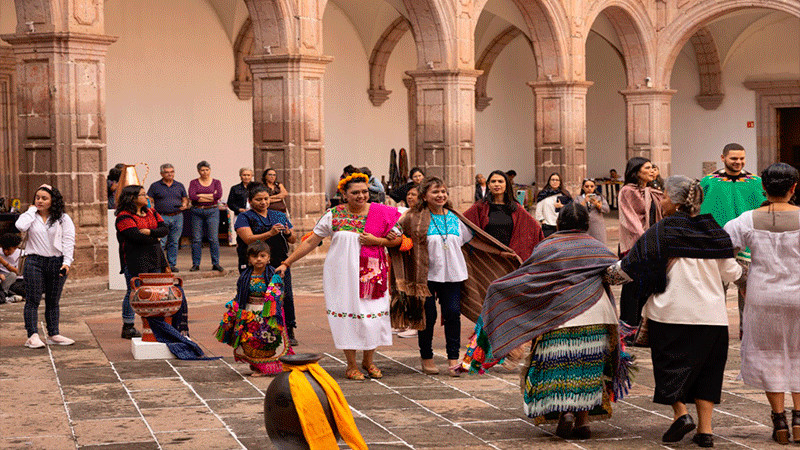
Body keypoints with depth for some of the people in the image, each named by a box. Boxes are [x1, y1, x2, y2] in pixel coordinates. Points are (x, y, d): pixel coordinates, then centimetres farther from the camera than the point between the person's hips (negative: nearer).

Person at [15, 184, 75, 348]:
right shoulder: (30, 216, 8)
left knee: (53, 301, 7)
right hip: (34, 261, -1)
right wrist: (32, 210, -2)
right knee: (33, 300, -7)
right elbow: (20, 226, -15)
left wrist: (67, 262, -10)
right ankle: (32, 336, -9)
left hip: (57, 262, 1)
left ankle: (53, 334, 14)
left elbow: (68, 241, 1)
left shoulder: (63, 218, 7)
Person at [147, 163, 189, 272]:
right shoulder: (155, 186, 4)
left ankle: (172, 264, 13)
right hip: (162, 217, -3)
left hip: (177, 217, 3)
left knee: (174, 242, 7)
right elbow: (149, 201, 2)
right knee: (160, 243, -9)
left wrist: (185, 205, -3)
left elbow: (185, 199, 19)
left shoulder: (179, 186, 14)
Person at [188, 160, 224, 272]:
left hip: (212, 212, 0)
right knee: (196, 239, 0)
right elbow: (192, 197, -9)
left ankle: (215, 264, 2)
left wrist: (201, 195, -6)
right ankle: (195, 264, 7)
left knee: (214, 238, -4)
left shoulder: (216, 182, 9)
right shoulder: (194, 182, 7)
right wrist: (211, 197, -7)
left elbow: (219, 195, -8)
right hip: (197, 212, 0)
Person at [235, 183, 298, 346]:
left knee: (286, 296, -7)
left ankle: (289, 332, 3)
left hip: (279, 264, 3)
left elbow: (293, 240, 16)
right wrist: (270, 233, -24)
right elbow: (249, 239, -12)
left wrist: (288, 233, -8)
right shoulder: (245, 218, 4)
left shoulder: (280, 216, 17)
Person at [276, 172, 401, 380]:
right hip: (342, 273, -1)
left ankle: (369, 361, 22)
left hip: (371, 275, 1)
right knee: (347, 315, -1)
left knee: (373, 315, 1)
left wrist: (376, 241, -11)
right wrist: (287, 263, 2)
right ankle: (351, 365, 10)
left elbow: (397, 239, 6)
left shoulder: (381, 213, 2)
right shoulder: (334, 215, 0)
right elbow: (311, 242, 4)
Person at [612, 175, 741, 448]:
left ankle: (680, 413, -8)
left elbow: (632, 264, -4)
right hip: (711, 314, 4)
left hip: (671, 313, -4)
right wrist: (741, 270, 33)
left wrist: (614, 270, 16)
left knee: (670, 365, 10)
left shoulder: (661, 232, -8)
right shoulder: (714, 231, 4)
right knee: (705, 369, 10)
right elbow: (730, 273, 10)